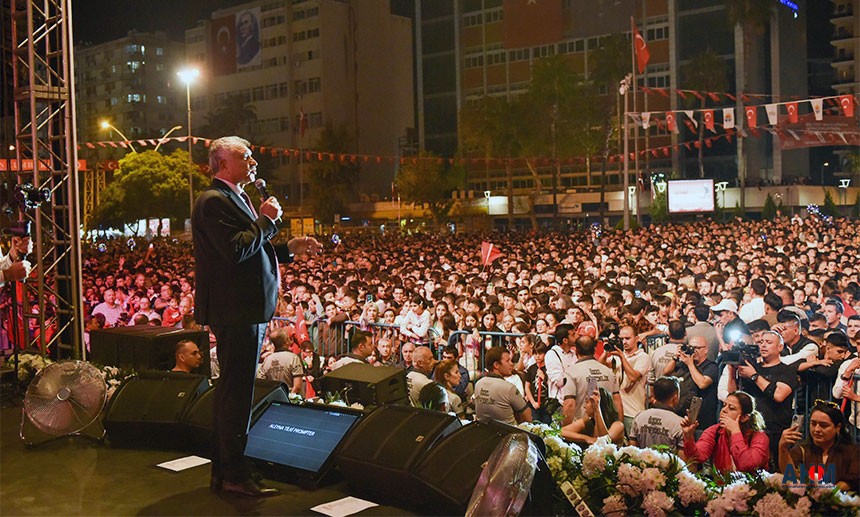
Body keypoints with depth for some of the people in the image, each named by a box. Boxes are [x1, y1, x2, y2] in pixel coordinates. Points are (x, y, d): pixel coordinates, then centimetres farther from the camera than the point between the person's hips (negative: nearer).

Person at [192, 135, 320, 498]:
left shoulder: (236, 198, 21)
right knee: (236, 392, -5)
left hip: (247, 311, 11)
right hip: (235, 312, -11)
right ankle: (234, 476, 4)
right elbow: (236, 250, -25)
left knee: (233, 392, 16)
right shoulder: (214, 201, -13)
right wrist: (266, 220, -14)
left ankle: (224, 470, 26)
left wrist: (290, 248, 16)